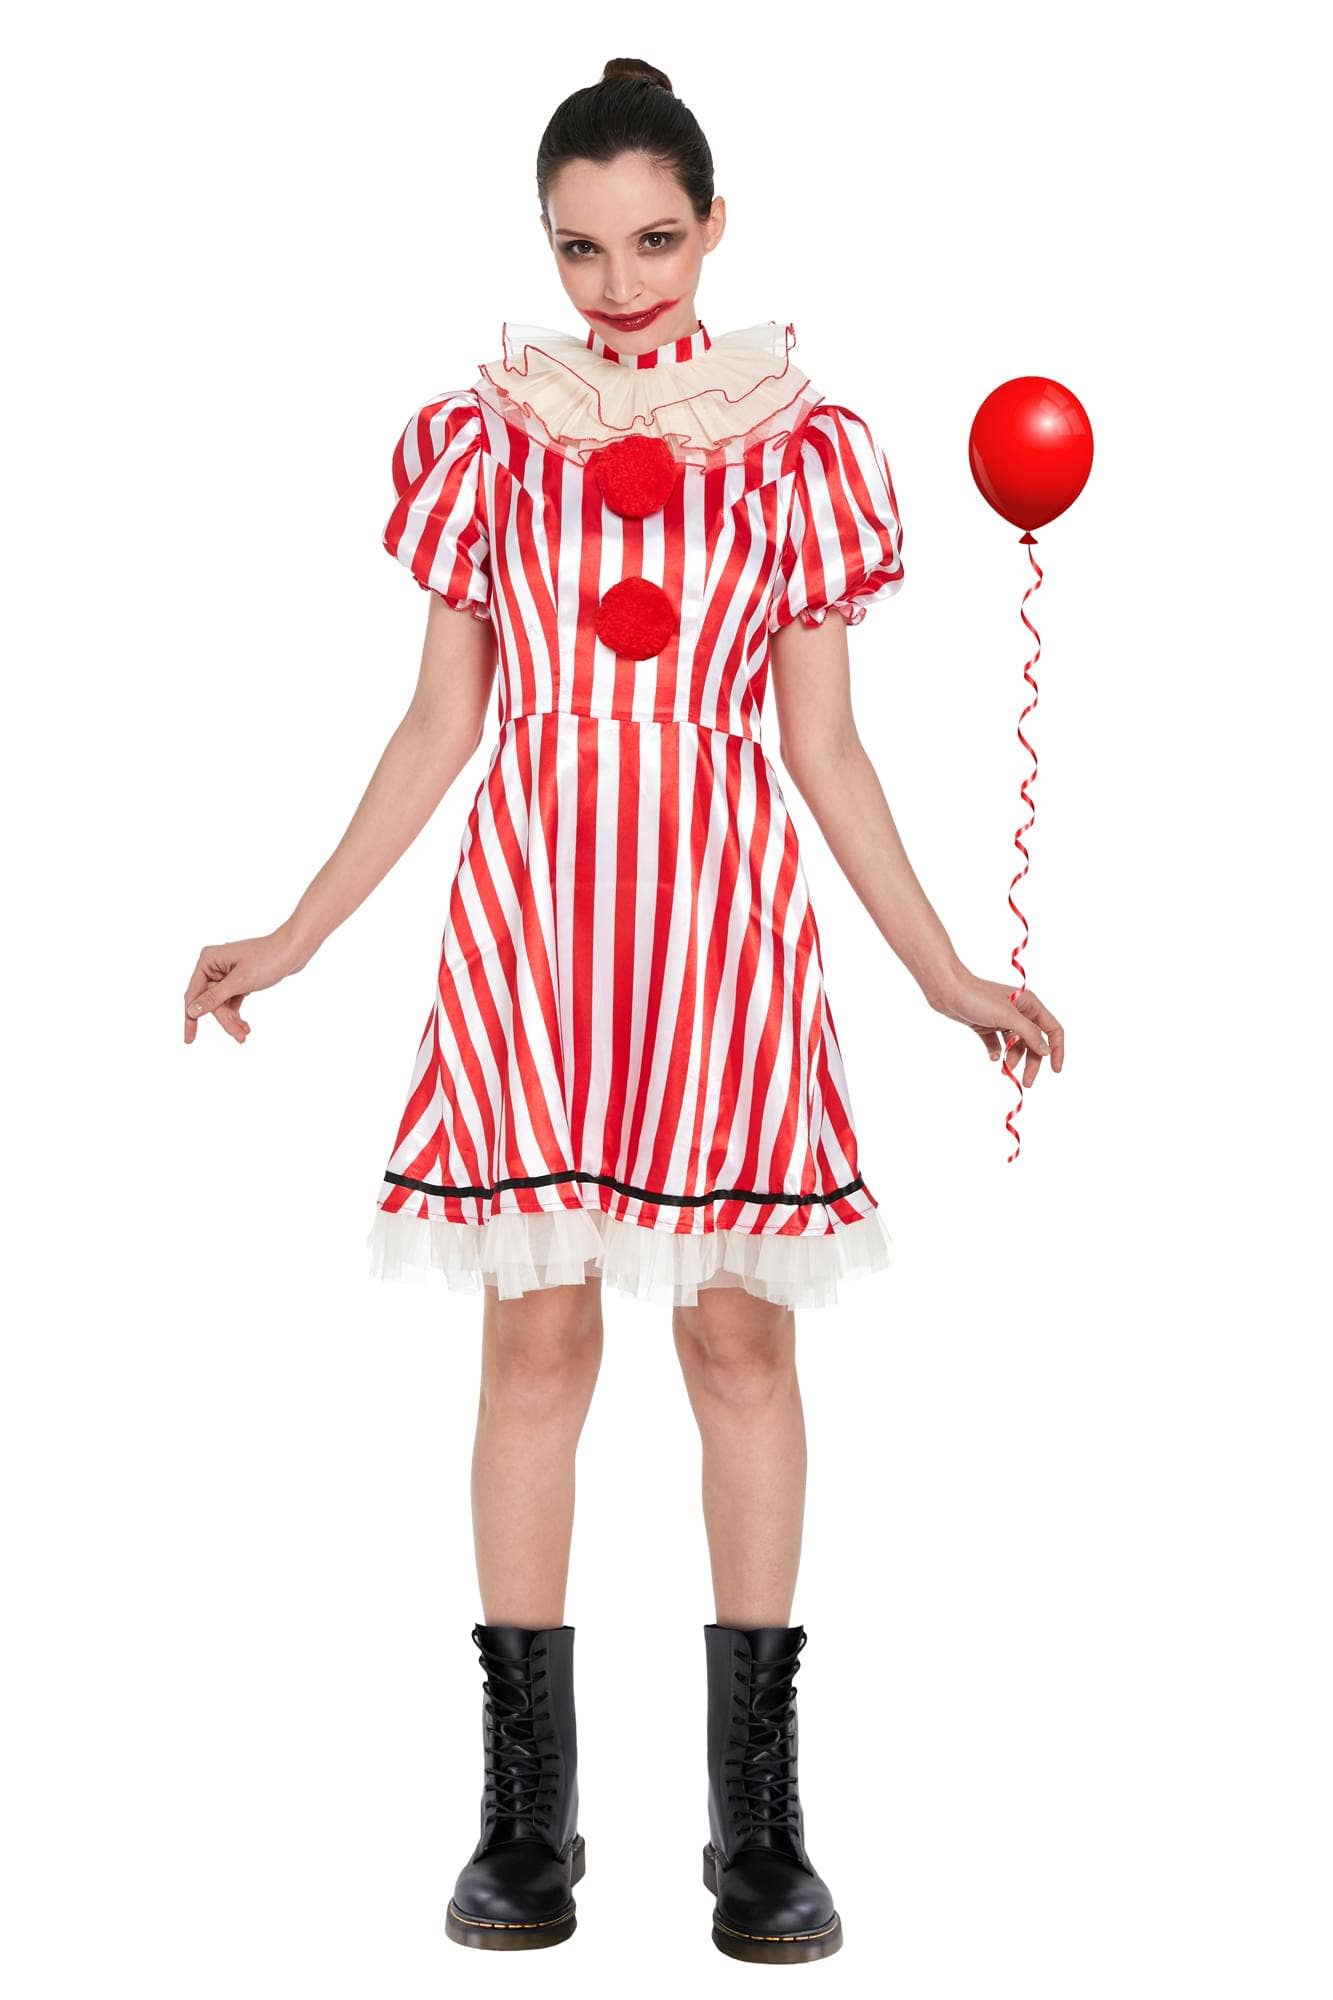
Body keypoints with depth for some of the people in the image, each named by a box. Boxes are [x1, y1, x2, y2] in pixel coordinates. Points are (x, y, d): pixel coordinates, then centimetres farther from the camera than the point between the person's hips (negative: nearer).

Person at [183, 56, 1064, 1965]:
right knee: (537, 1332, 0)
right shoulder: (485, 437, 6)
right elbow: (442, 721, 9)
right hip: (533, 911, 0)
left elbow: (825, 744, 7)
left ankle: (762, 1817, 9)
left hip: (725, 917, 0)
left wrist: (950, 977, 4)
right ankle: (526, 1812, 9)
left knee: (740, 1329, 1)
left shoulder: (797, 448, 5)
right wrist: (295, 936, 4)